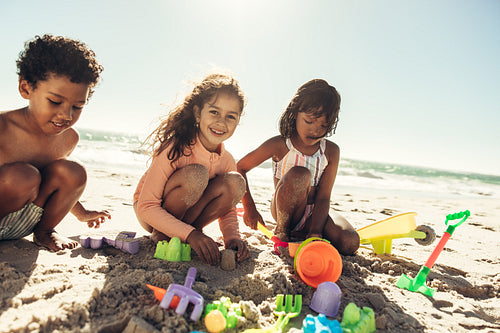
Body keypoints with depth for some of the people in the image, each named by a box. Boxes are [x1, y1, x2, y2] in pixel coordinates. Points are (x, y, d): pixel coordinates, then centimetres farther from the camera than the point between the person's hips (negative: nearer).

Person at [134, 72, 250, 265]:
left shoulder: (227, 161, -11)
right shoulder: (175, 149, -27)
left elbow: (227, 212, 0)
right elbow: (146, 206, -28)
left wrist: (232, 238, -22)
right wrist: (189, 234, -37)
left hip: (185, 215, 5)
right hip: (152, 216, -4)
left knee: (235, 182, -19)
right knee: (196, 174, -33)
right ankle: (161, 236, -12)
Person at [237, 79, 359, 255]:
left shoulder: (331, 151, -5)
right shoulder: (279, 145, -13)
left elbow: (323, 197, -10)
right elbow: (239, 168, -7)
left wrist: (314, 233, -23)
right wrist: (250, 209, -11)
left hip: (313, 214, 3)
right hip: (284, 212, -3)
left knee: (350, 242, -23)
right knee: (299, 174, -33)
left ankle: (299, 234, 3)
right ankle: (281, 233, -12)